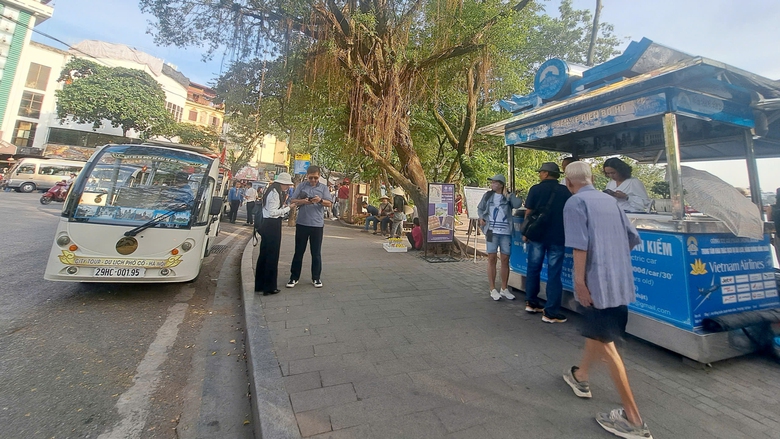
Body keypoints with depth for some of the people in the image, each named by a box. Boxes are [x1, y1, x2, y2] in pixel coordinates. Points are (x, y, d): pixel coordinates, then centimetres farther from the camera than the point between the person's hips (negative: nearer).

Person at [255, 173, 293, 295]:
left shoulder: (272, 191, 15)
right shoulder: (275, 193, -16)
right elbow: (272, 212, -20)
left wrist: (283, 206, 8)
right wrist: (286, 209, -12)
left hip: (267, 224, 10)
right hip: (273, 225, -10)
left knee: (264, 254, 15)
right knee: (272, 255, -1)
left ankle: (259, 285, 27)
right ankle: (269, 287, 10)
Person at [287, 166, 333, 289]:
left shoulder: (323, 187, 5)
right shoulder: (301, 186, 5)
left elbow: (329, 204, -2)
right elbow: (292, 201, 2)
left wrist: (321, 200, -22)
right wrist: (302, 201, -18)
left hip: (317, 224, 0)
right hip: (302, 223, 0)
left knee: (316, 253, 8)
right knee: (299, 252, 9)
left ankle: (316, 278, 20)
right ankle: (294, 277, 20)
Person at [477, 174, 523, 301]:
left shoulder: (509, 196, 4)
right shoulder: (488, 195, 7)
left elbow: (518, 204, -16)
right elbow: (480, 208, 16)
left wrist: (506, 194, -7)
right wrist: (481, 218, -2)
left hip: (506, 233, 0)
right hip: (492, 231, 0)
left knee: (505, 260, 7)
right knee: (492, 259, 0)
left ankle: (504, 289, 21)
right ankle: (493, 290, 7)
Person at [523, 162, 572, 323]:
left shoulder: (536, 189, -3)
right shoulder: (565, 191, 2)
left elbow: (528, 213, -3)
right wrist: (566, 234, 19)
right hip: (557, 237, 1)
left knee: (533, 269, 13)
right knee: (554, 274, 3)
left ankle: (531, 303, 22)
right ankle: (551, 313, 5)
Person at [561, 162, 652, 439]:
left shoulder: (575, 203, -10)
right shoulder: (609, 200, 12)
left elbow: (580, 244, -21)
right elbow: (633, 237, 15)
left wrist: (579, 281, -19)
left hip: (597, 283, -8)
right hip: (619, 281, 9)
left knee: (606, 344, 1)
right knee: (596, 332, 23)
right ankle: (580, 377, 42)